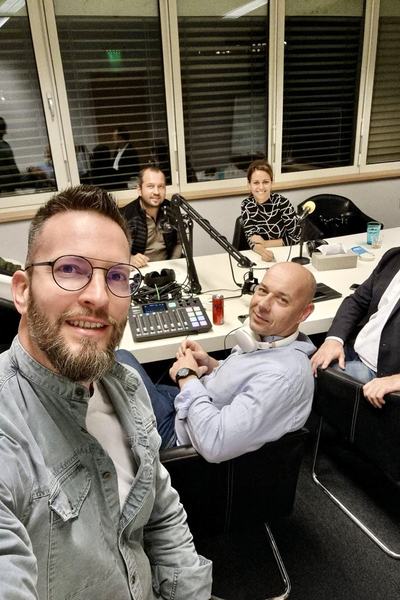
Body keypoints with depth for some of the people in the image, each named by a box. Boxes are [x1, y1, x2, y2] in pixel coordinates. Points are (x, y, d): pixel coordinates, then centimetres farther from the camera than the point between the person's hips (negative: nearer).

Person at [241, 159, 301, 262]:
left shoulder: (282, 202, -10)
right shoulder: (246, 205, -4)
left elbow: (295, 237, -8)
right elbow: (252, 239, -10)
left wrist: (265, 243, -14)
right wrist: (263, 251, -30)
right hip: (259, 257, 1)